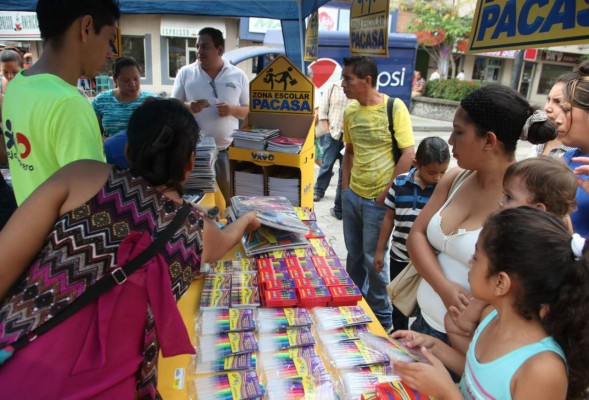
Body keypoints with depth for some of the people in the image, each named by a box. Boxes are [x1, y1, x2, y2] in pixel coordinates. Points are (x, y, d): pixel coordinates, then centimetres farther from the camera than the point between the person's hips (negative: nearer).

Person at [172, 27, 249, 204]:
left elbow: (247, 111, 8)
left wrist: (232, 109, -13)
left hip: (228, 148, 0)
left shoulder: (239, 76, 4)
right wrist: (188, 107, -15)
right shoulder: (185, 73, 4)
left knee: (230, 199, 7)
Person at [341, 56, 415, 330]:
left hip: (378, 200, -5)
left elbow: (408, 155, -15)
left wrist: (386, 193, -14)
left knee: (374, 259, 6)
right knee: (354, 254, 18)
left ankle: (381, 316, 28)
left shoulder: (394, 108, -15)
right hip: (352, 195, 6)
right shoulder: (350, 111, 3)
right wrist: (345, 187, 8)